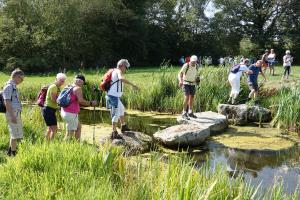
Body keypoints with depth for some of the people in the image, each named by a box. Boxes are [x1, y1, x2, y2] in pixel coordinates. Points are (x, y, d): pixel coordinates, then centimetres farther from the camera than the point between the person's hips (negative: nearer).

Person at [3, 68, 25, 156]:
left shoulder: (14, 86, 16)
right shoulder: (9, 86, -13)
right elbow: (7, 102, -19)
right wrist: (12, 116, -24)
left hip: (17, 113, 10)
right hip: (13, 113, -10)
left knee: (16, 135, 17)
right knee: (15, 135, -4)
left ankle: (9, 152, 27)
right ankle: (13, 154, 4)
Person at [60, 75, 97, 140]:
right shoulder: (78, 88, -12)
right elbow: (81, 101, -23)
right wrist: (91, 103, -13)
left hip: (64, 111, 10)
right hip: (71, 113, -10)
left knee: (78, 126, 23)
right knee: (70, 133, -4)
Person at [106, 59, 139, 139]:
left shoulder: (114, 71, 18)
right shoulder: (118, 71, -11)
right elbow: (121, 78, -34)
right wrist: (133, 84, -35)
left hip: (114, 96, 10)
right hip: (114, 96, -10)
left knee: (122, 109, 26)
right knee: (116, 114, -9)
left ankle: (123, 126, 40)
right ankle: (114, 133, -8)